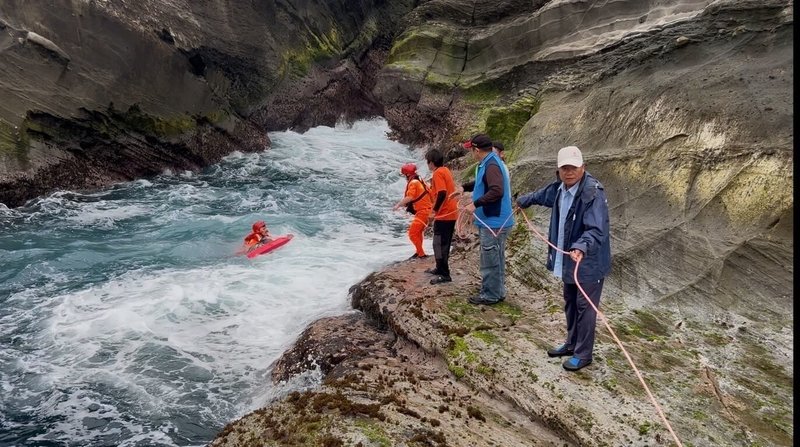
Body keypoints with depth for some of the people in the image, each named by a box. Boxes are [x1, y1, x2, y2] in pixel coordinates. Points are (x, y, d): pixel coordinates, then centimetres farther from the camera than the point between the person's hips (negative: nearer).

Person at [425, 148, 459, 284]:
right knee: (443, 244, 19)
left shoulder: (438, 173, -15)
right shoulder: (445, 170, 13)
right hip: (451, 213, 10)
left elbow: (442, 193, -26)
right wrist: (432, 183, 14)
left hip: (443, 215, -10)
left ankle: (444, 275, -3)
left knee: (439, 245, -5)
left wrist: (435, 209, -16)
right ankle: (440, 269, 30)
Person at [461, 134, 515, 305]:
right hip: (495, 221, 10)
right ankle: (498, 291, 28)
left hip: (493, 222, -10)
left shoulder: (491, 165, -19)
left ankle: (490, 295, 8)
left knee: (490, 260, -1)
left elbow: (496, 191, -31)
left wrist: (476, 204, -27)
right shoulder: (490, 163, 12)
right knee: (496, 259, 18)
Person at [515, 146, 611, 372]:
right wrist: (524, 200, 42)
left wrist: (581, 247, -49)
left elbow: (596, 230, -32)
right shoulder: (559, 187, 2)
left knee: (584, 307, 2)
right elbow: (542, 195, 26)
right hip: (568, 259, 9)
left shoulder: (593, 193, -24)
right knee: (570, 303, 20)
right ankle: (572, 344, 38)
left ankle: (583, 354, 16)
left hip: (589, 262, -8)